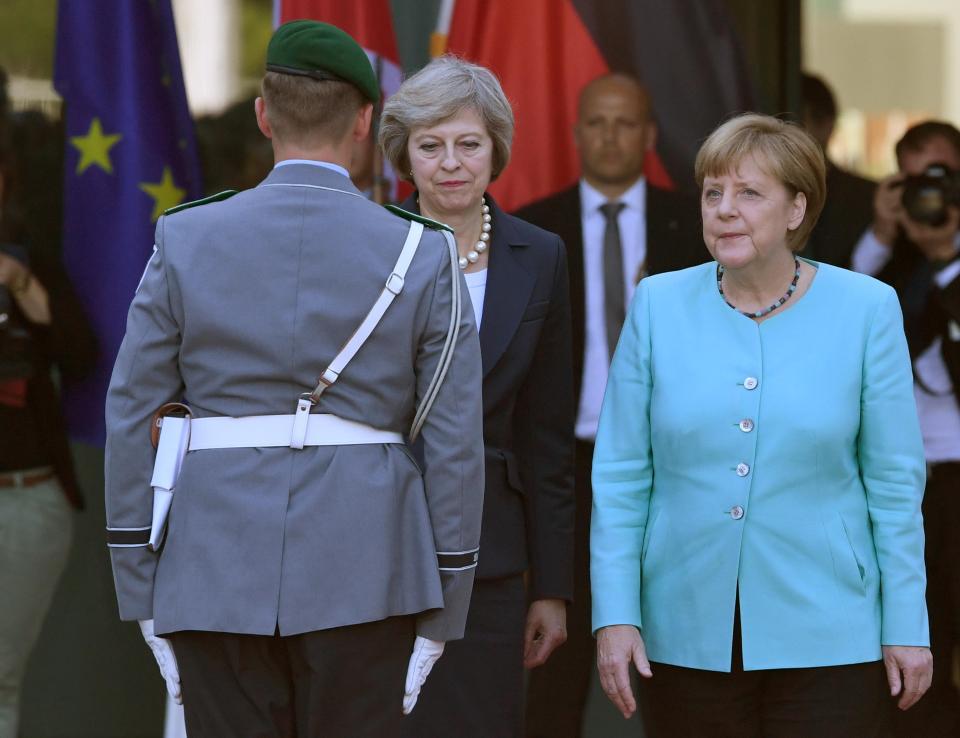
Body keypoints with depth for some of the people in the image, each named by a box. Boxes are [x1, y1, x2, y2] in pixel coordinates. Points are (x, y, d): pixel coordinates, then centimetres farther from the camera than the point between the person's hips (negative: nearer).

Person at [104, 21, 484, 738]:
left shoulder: (186, 241, 1)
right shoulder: (424, 256, -1)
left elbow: (132, 415, 2)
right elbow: (455, 444, -1)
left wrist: (143, 596, 8)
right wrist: (441, 619, 6)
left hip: (215, 576, 1)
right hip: (364, 577, -1)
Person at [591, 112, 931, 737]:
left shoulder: (866, 310, -1)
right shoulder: (659, 306, 2)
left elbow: (895, 483, 1)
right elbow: (620, 476, 3)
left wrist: (906, 626, -2)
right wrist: (615, 615, -3)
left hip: (827, 638, -1)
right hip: (687, 636, 1)